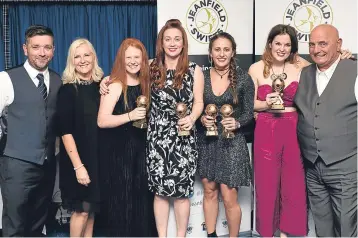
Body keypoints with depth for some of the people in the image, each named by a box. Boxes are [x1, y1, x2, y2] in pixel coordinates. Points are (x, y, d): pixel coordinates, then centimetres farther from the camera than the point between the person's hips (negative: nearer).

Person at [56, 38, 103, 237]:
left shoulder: (101, 85, 3)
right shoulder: (67, 90, -11)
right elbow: (65, 131, -16)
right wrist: (78, 165, -20)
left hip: (99, 156, 5)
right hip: (77, 158, -5)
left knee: (92, 208, 15)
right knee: (81, 209, 5)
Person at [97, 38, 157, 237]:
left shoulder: (145, 83, 7)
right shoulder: (115, 85, -11)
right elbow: (102, 121, -18)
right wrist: (130, 116, -27)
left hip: (141, 148, 5)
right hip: (118, 151, -5)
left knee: (142, 197, 9)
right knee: (121, 199, 1)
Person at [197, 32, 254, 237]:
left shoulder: (243, 78, -6)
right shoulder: (202, 76, 0)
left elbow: (249, 113, -3)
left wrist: (236, 123, -22)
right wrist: (201, 119, -14)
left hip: (231, 142, -3)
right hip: (206, 141, 3)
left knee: (229, 198, -1)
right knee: (209, 191, 15)